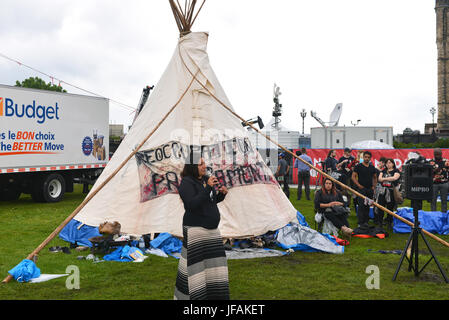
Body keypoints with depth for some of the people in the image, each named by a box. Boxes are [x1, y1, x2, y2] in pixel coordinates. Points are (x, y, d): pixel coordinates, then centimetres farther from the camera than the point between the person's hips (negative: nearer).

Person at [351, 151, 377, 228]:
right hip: (361, 189, -5)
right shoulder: (358, 166, -2)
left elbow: (375, 178, 22)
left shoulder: (372, 167, 13)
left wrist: (374, 186, 8)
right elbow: (353, 177, -6)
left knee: (368, 206, 9)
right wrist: (359, 185, -13)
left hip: (370, 190, 5)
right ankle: (360, 223, -6)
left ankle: (366, 222, 17)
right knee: (361, 206, -9)